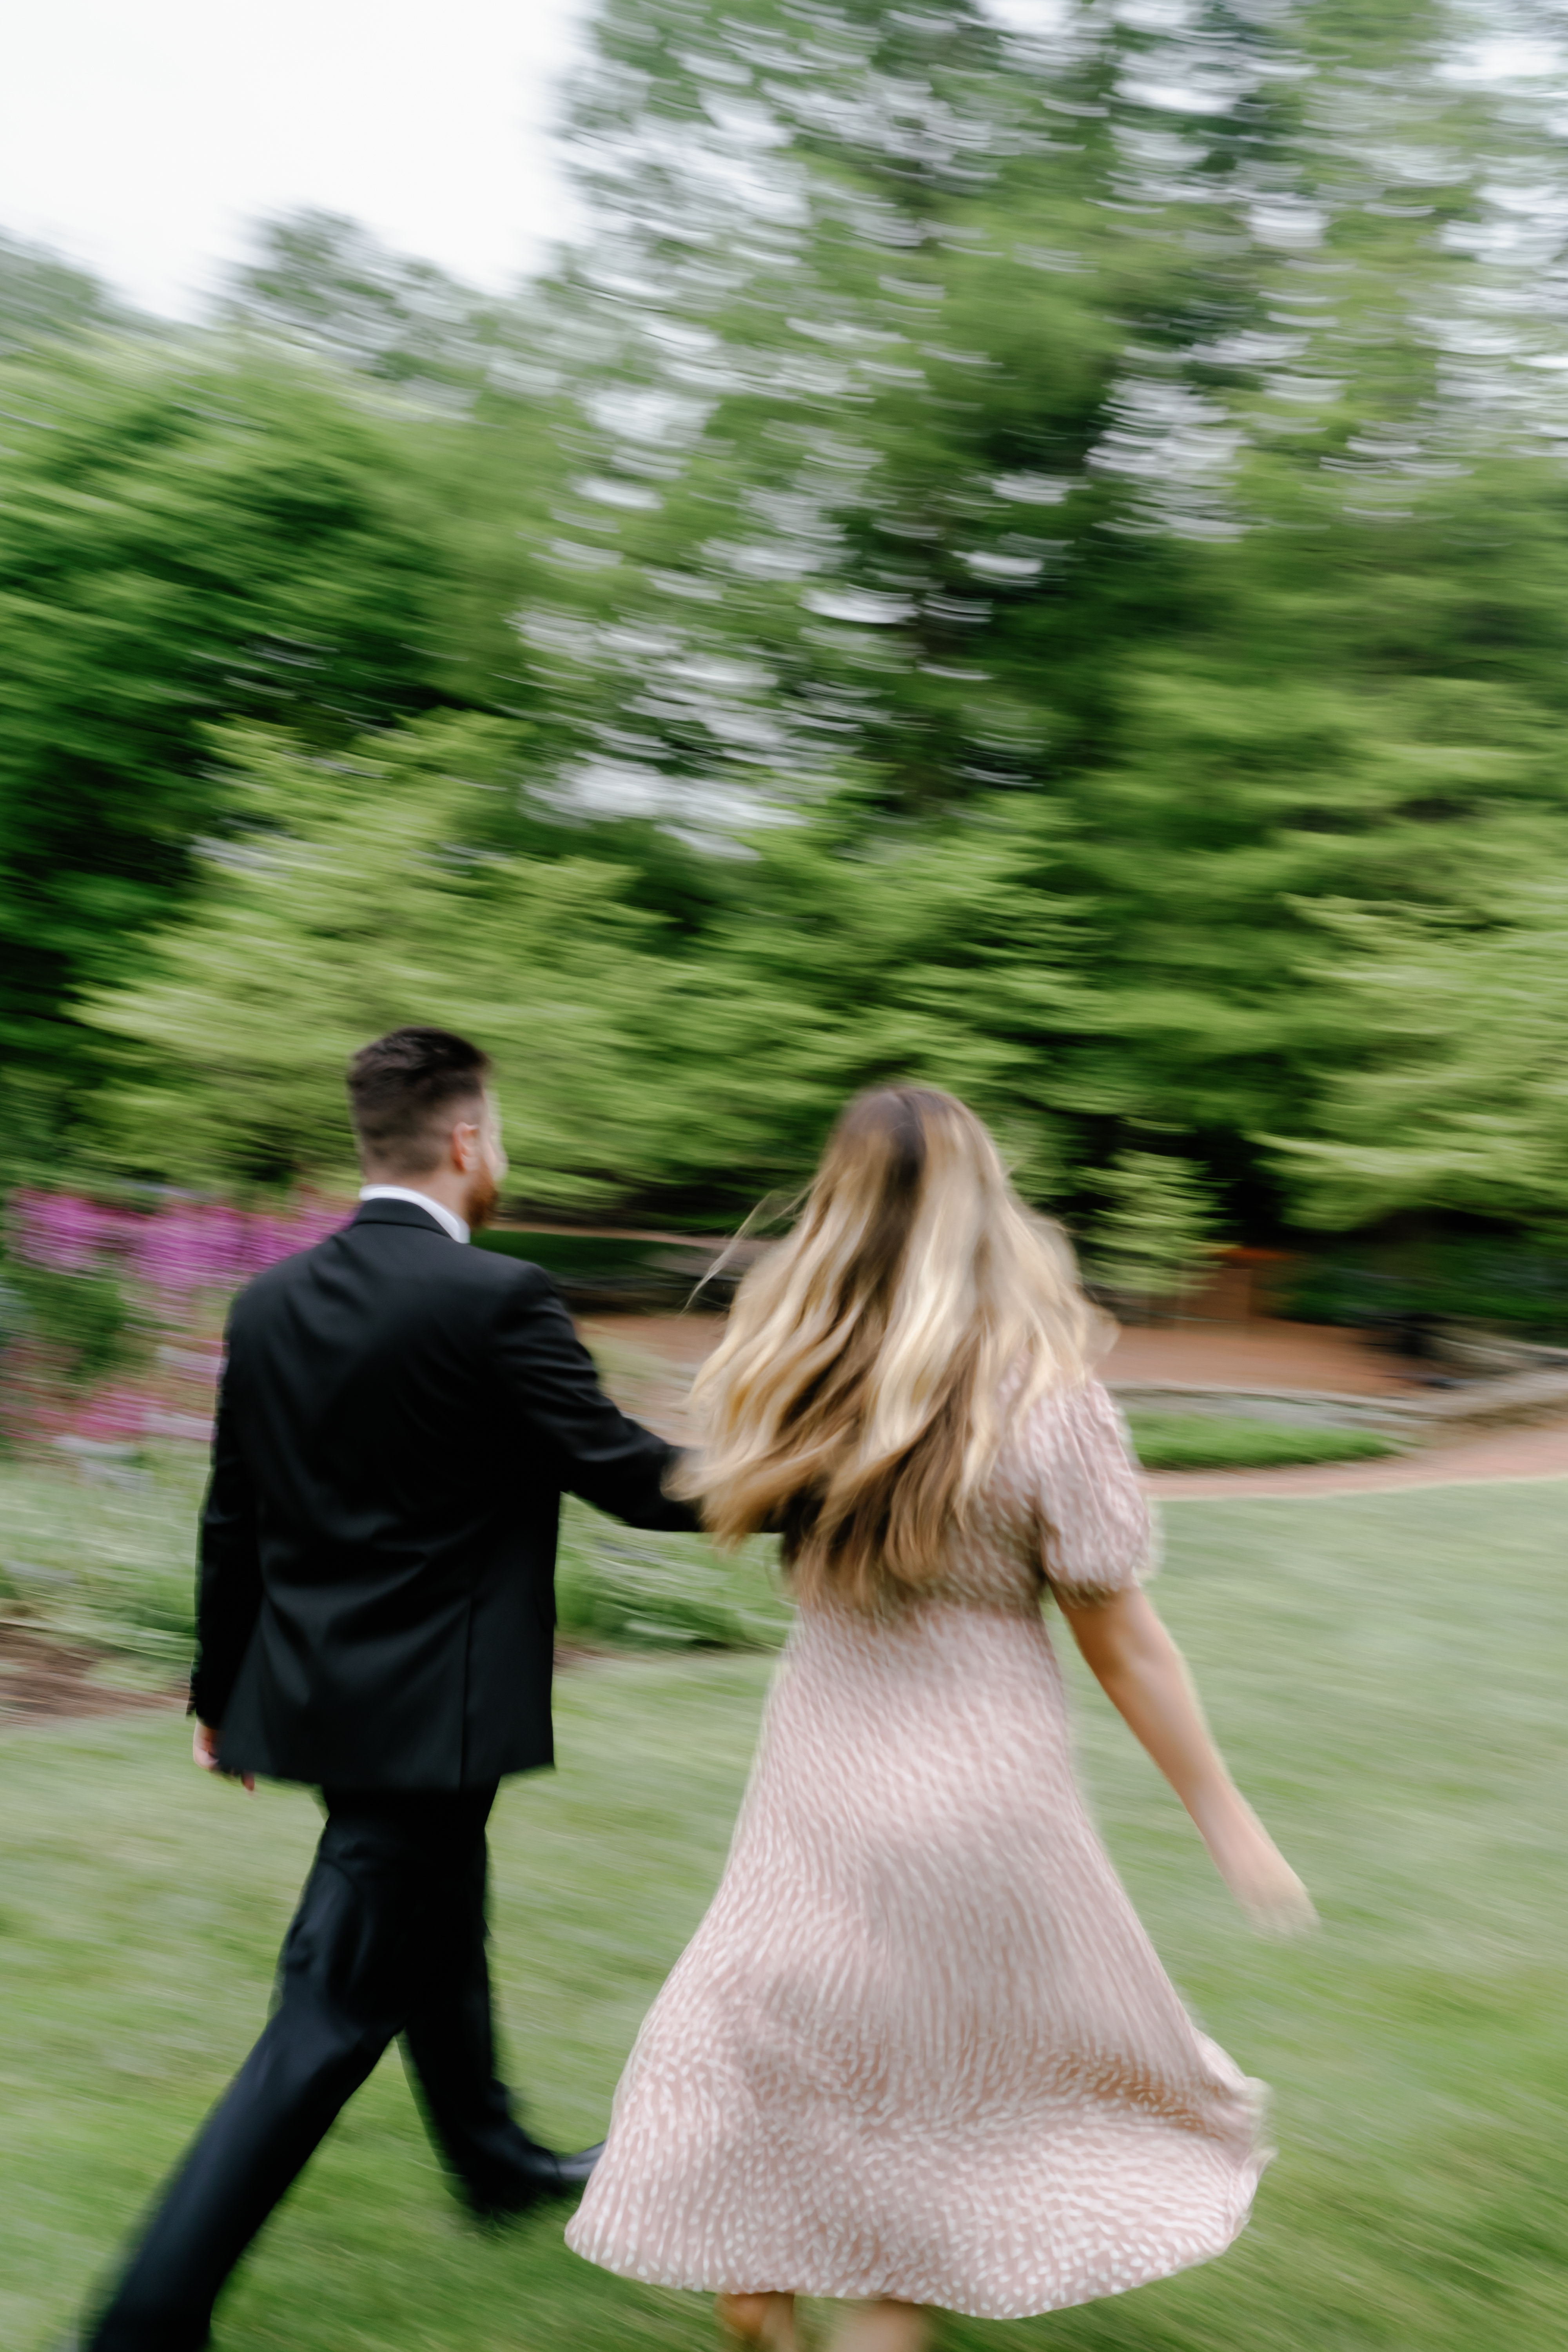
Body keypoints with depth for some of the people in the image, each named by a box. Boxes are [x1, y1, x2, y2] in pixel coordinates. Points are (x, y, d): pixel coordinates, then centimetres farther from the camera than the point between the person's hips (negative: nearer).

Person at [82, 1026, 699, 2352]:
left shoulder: (271, 1302, 1)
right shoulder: (496, 1299, -20)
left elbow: (234, 1524, 8)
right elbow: (627, 1474, -16)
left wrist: (220, 1691, 19)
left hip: (313, 1692, 8)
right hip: (428, 1710, -8)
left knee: (440, 1930, 27)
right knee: (336, 2013, 3)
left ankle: (492, 2155, 49)